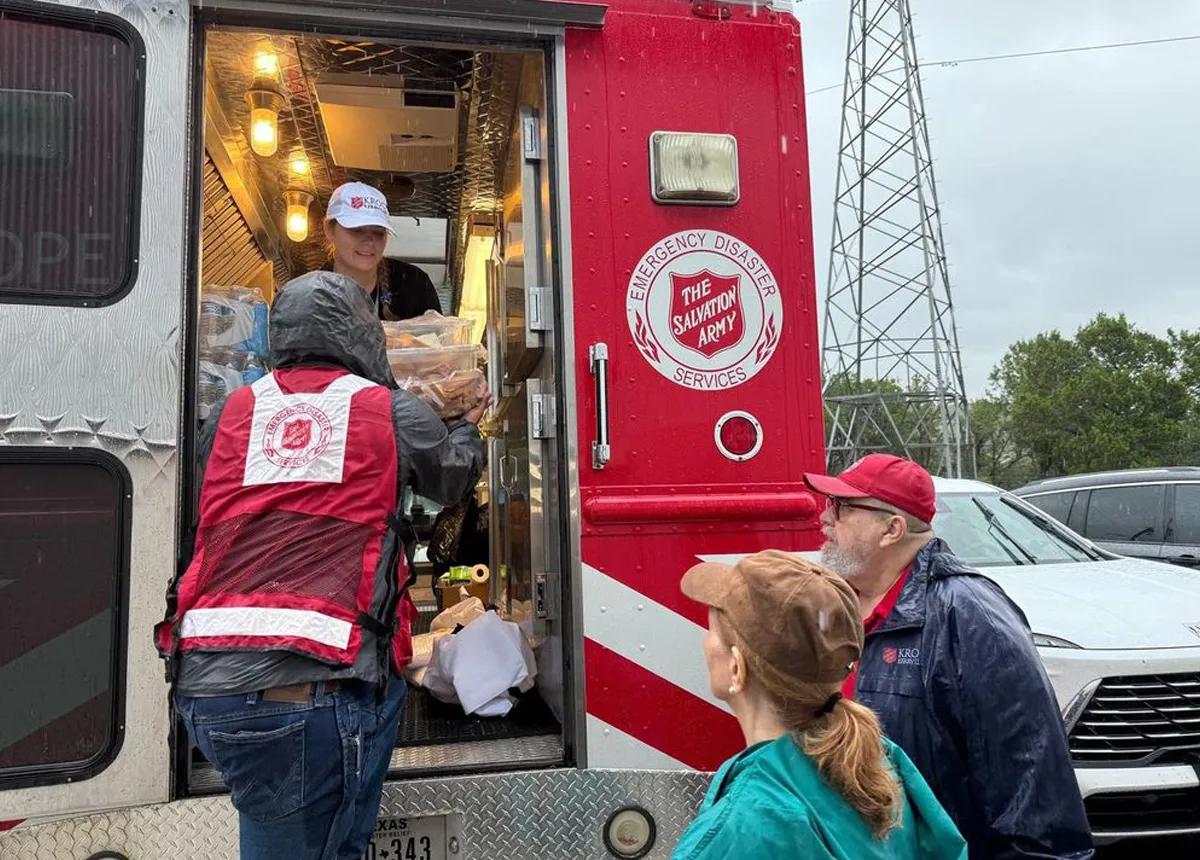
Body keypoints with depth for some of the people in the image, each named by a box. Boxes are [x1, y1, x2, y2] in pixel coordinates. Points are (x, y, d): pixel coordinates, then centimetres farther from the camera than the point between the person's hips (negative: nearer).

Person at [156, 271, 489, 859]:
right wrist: (469, 427, 47)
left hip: (204, 684, 4)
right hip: (317, 686, -4)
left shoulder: (230, 413, 14)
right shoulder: (392, 412, 4)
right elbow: (455, 476, 24)